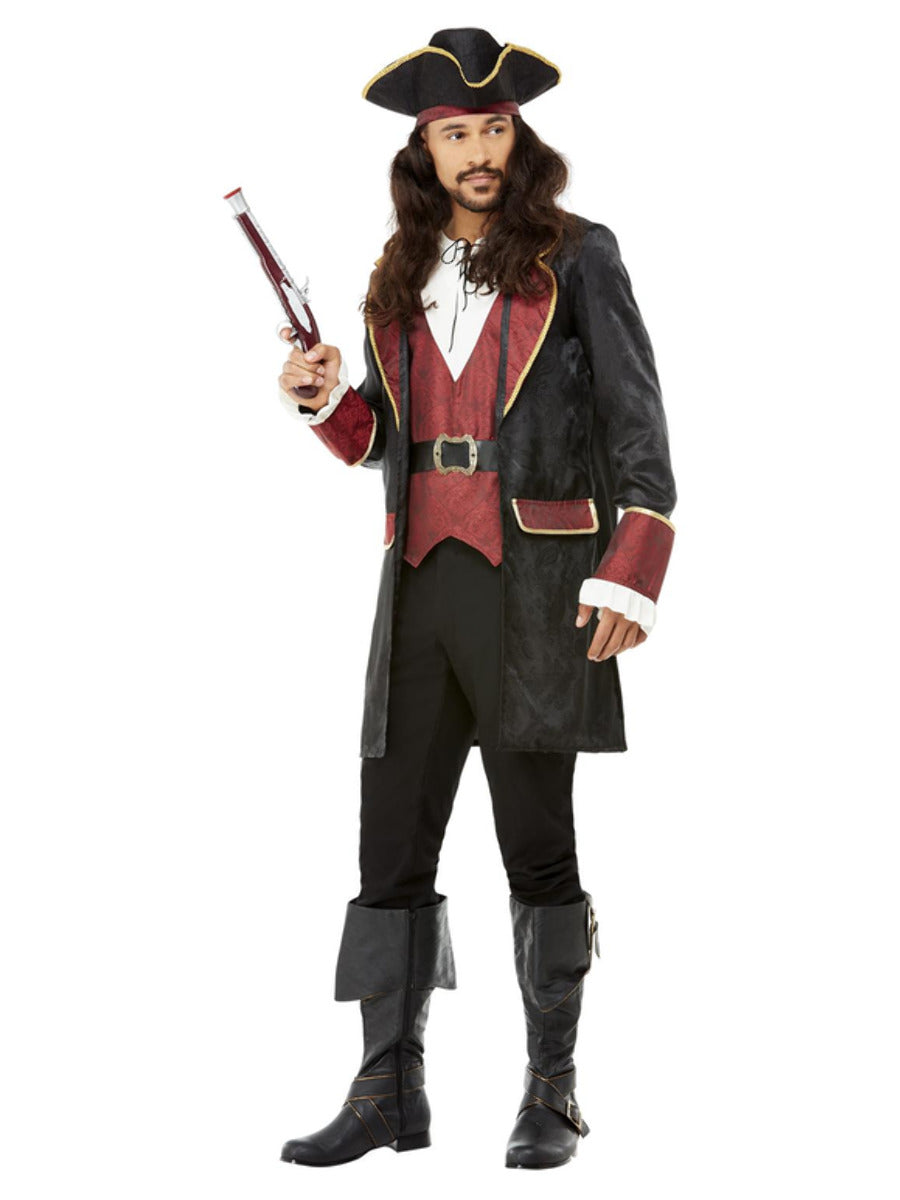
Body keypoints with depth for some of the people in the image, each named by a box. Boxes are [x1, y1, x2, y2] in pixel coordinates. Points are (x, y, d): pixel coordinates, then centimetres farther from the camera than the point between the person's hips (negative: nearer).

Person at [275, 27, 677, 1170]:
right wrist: (327, 397, -1)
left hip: (535, 580, -4)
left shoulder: (576, 254, 1)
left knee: (537, 842, 0)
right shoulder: (404, 272, 15)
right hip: (422, 573, 5)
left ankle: (551, 1093, 10)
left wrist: (629, 578, -12)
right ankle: (388, 1089, 10)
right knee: (390, 845, 3)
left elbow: (637, 423, -3)